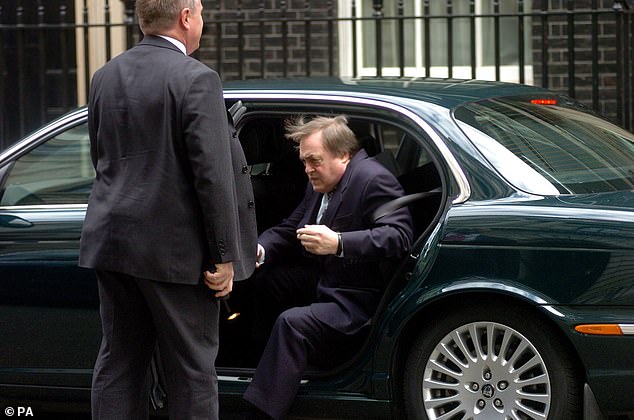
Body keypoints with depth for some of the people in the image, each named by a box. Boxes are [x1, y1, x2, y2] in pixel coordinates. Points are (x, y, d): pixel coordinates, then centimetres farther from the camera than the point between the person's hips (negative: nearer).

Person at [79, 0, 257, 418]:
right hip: (176, 247, -7)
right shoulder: (197, 79, -14)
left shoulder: (105, 76, 8)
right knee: (191, 368, 2)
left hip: (113, 240, 7)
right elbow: (213, 175, -17)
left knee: (119, 361, 12)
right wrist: (223, 256, -13)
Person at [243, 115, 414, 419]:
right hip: (320, 280, 11)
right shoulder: (319, 184, 11)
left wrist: (338, 243, -40)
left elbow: (399, 235, -29)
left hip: (357, 301, -11)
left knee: (292, 323, -30)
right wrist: (260, 250, -5)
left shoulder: (374, 180, -16)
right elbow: (289, 229, 18)